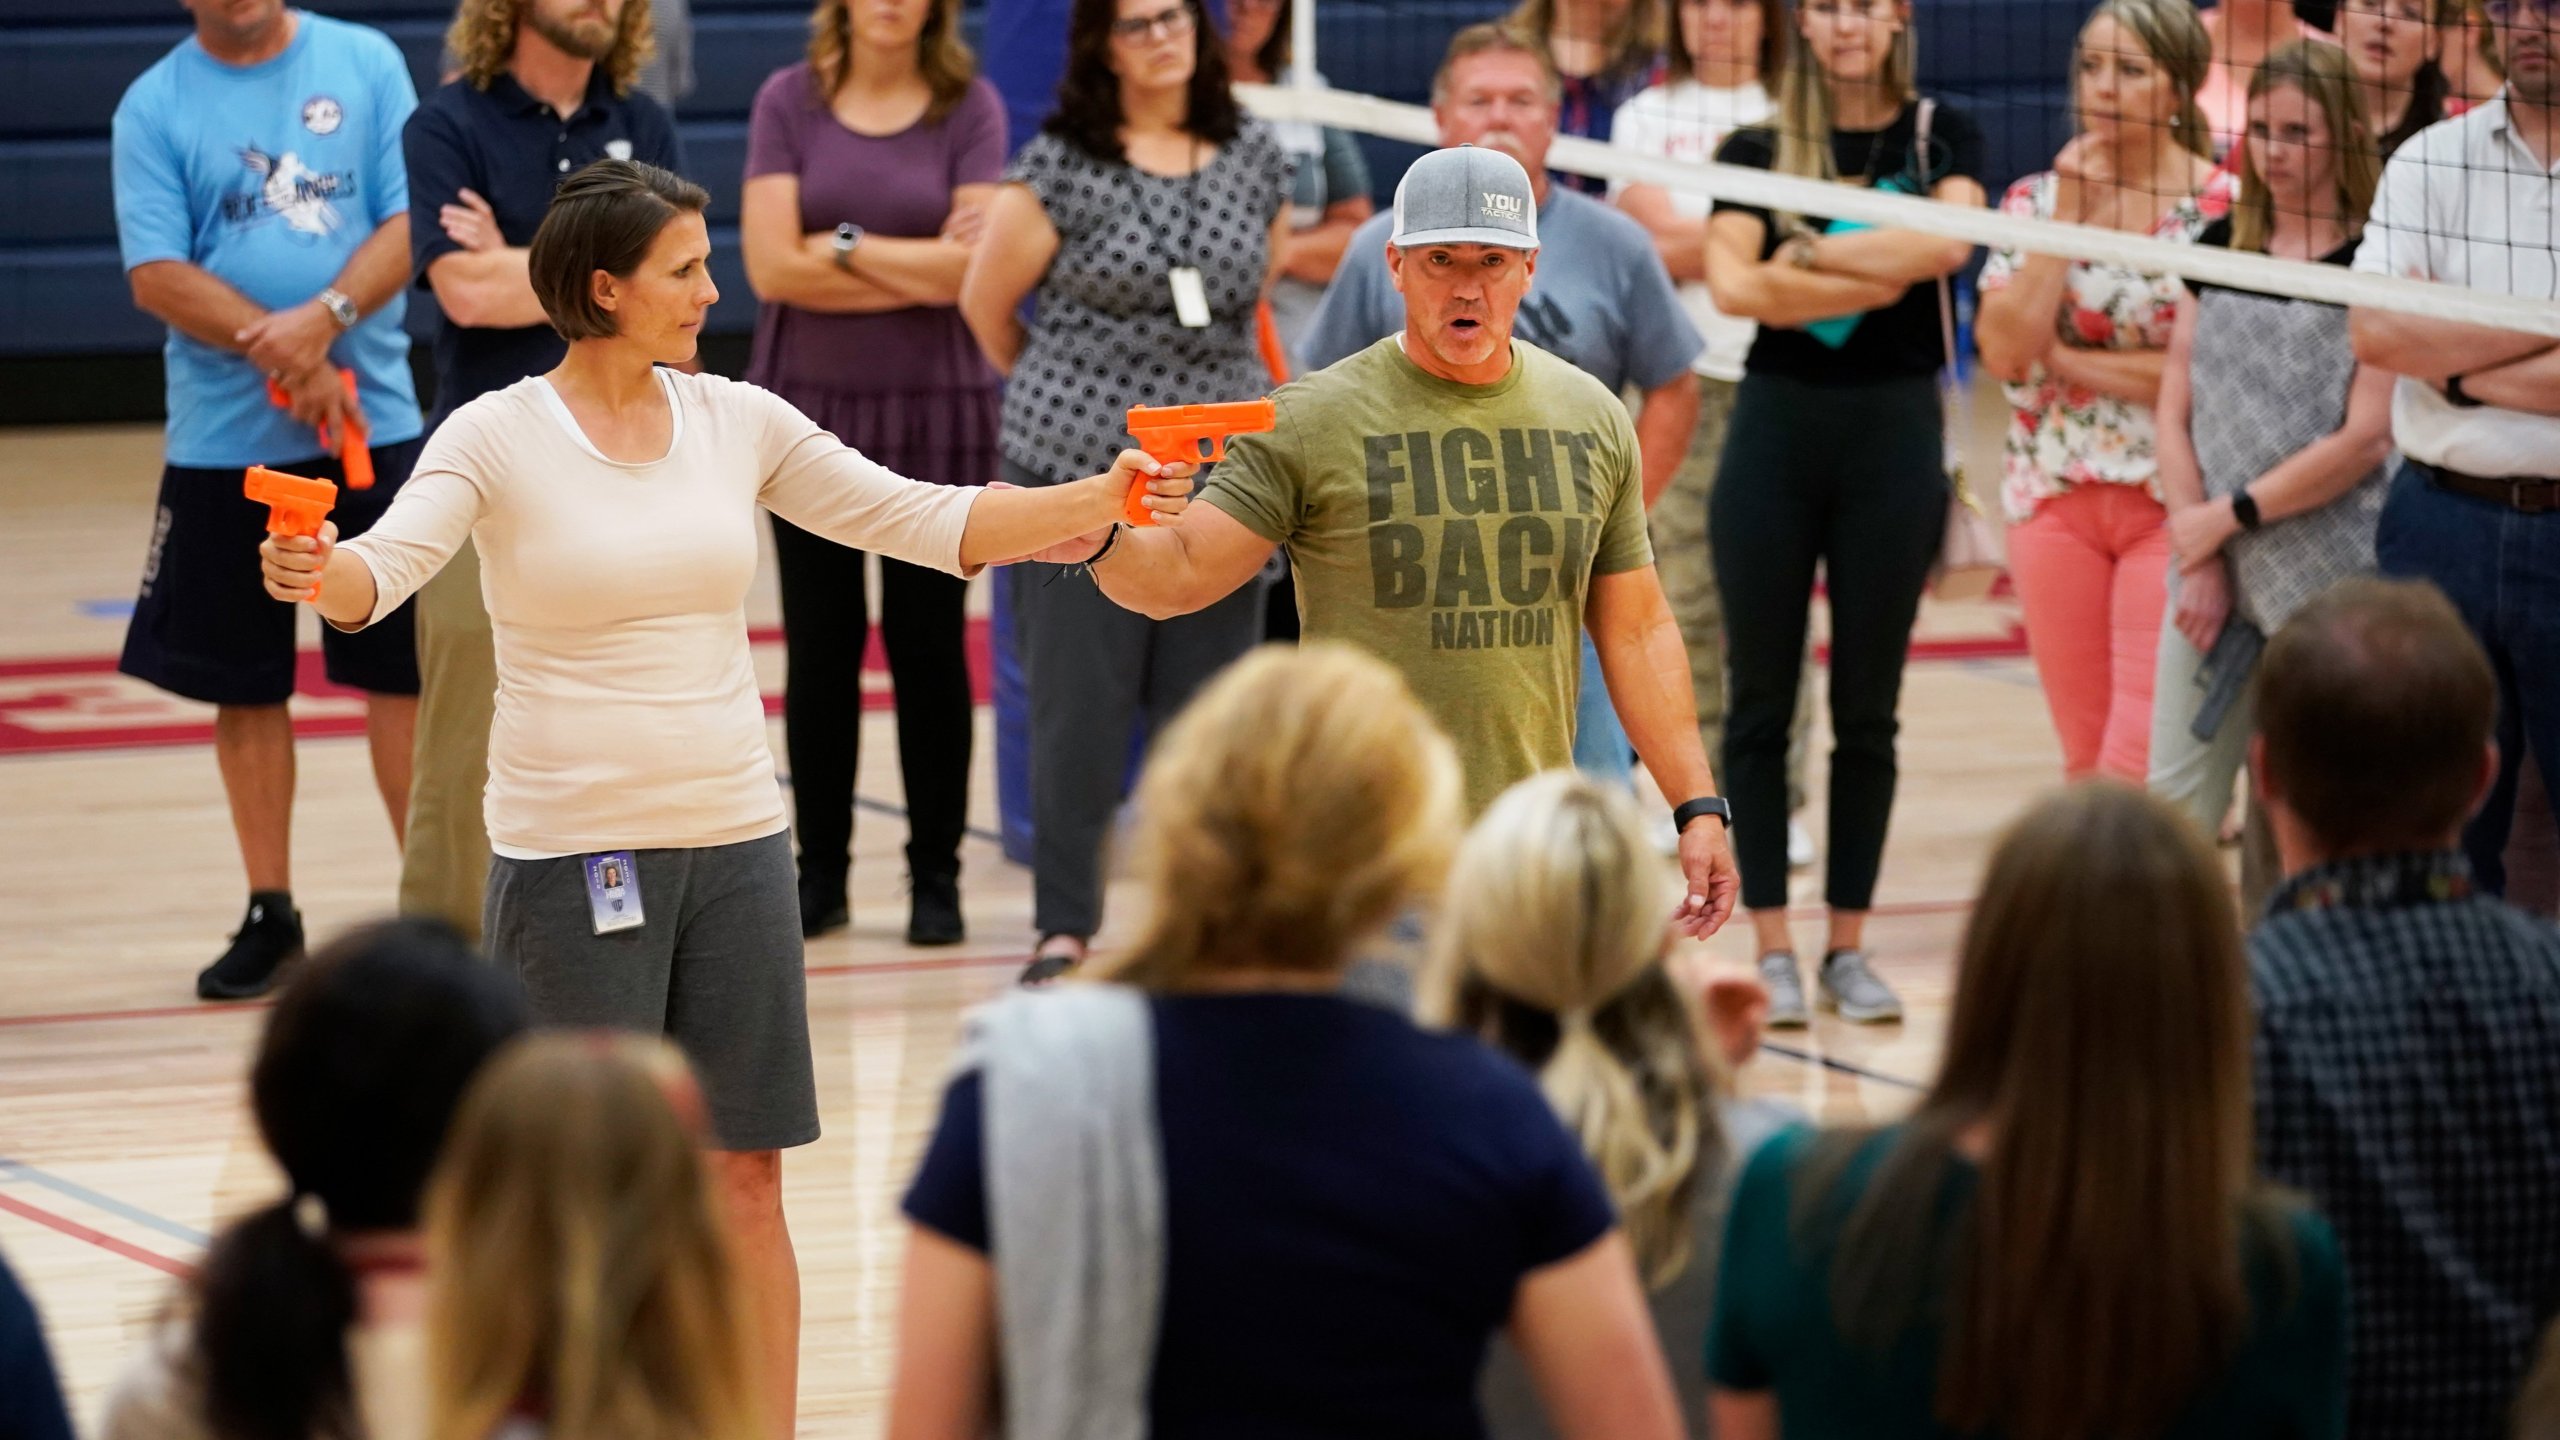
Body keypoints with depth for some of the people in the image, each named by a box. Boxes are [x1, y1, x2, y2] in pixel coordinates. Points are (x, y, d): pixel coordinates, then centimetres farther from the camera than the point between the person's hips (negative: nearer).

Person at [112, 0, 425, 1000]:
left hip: (375, 426, 0)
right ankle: (270, 915, 18)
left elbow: (411, 221, -3)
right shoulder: (154, 107, 1)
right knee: (244, 685, 7)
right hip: (224, 441, 0)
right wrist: (287, 363, -17)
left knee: (403, 671, 2)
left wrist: (324, 319, -19)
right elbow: (157, 275, -7)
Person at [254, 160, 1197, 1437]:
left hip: (733, 840, 4)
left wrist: (1097, 500, -5)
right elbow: (386, 567, -21)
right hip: (571, 853, -4)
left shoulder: (738, 423, 5)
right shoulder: (499, 438, -8)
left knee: (746, 1180, 7)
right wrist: (314, 574, -44)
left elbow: (921, 520, 6)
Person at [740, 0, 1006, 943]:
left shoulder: (970, 108, -1)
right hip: (811, 407, 1)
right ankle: (819, 871, 13)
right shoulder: (789, 103, 0)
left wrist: (842, 245, -9)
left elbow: (975, 264, -11)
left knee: (928, 643, 3)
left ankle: (936, 876, 10)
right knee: (819, 646, 5)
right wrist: (919, 270, -10)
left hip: (934, 415, -1)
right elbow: (771, 264, -9)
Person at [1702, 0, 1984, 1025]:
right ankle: (1771, 949, 9)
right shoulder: (1757, 150, 2)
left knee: (1868, 708, 5)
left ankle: (1847, 947, 14)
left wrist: (1807, 257, -13)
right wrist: (1876, 278, -16)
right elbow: (1734, 286, -13)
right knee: (1761, 701, 2)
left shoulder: (1942, 138, 4)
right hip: (1777, 429, 0)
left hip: (1895, 431, 0)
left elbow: (1947, 243, -16)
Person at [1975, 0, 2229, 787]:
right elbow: (2004, 352, -5)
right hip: (2054, 494, 4)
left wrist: (2067, 358, -8)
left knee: (2141, 766, -12)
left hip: (2173, 500, -4)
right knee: (2085, 758, 7)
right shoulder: (2036, 200, 7)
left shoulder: (2226, 209, -5)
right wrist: (2069, 219, -8)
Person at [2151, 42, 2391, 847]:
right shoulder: (2221, 248, 10)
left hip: (2332, 584, -5)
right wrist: (2200, 562, -3)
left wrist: (2230, 515, -10)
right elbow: (2175, 409, 8)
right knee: (2176, 800, 4)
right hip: (2215, 570, 5)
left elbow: (2367, 439, -12)